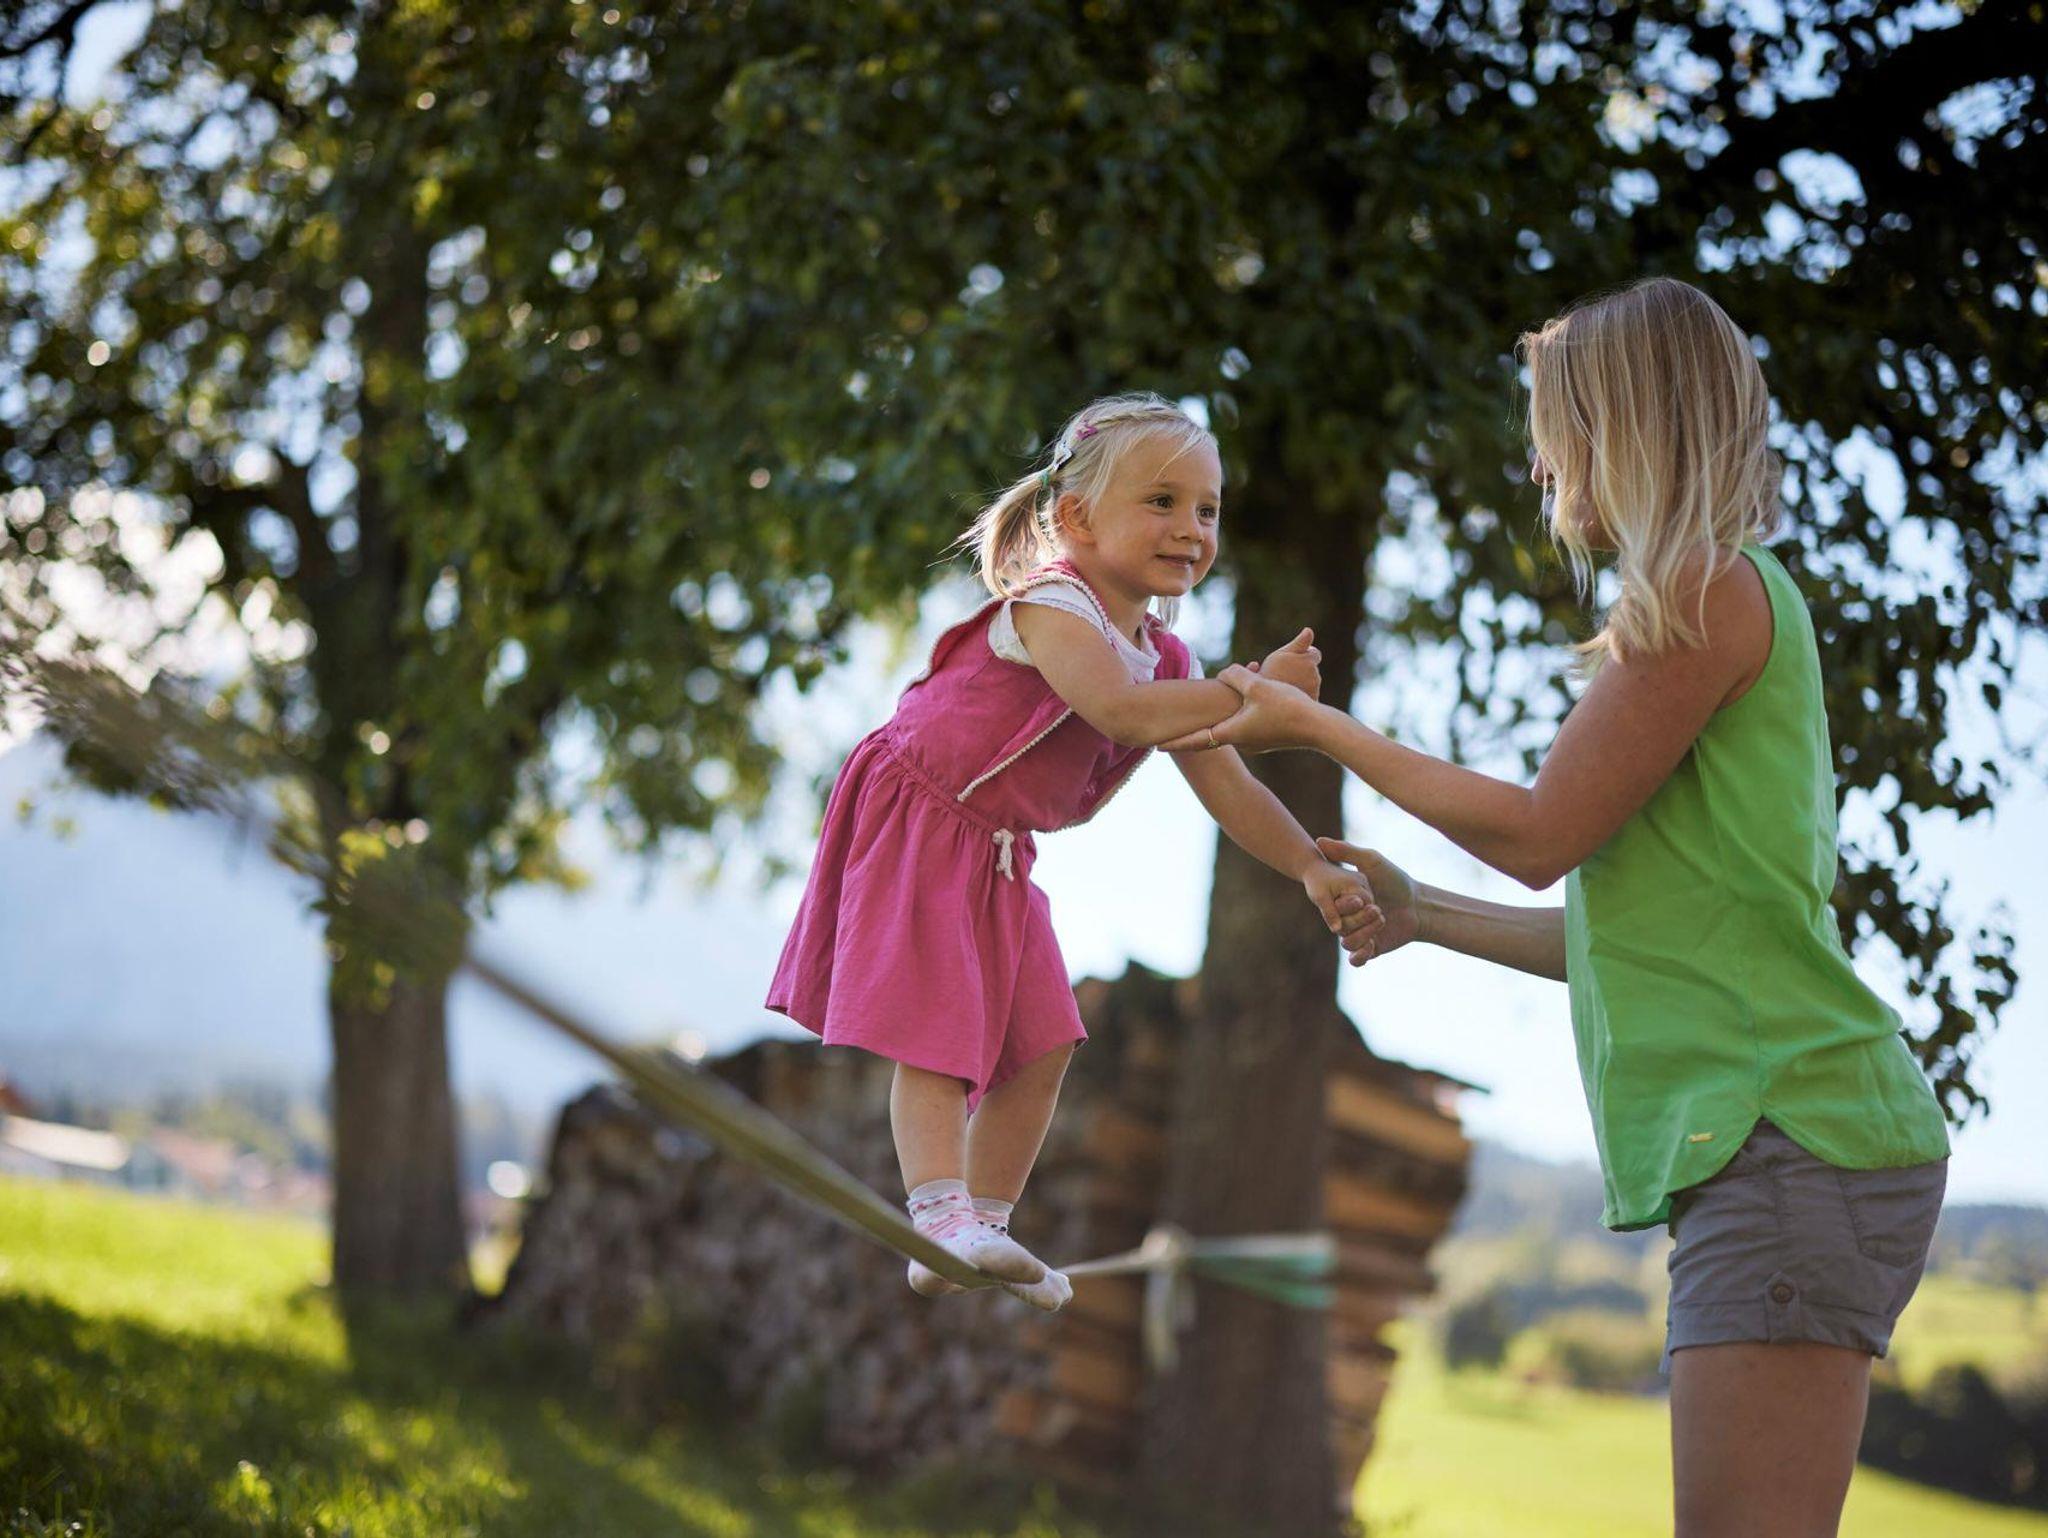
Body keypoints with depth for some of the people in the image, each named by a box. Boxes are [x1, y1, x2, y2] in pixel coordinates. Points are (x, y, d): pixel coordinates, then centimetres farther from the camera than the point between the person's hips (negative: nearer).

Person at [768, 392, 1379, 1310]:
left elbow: (1227, 788, 2)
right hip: (914, 828, -9)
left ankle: (986, 1225, 16)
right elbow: (1122, 711, -39)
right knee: (936, 1034, -17)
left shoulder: (1167, 662, 4)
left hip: (999, 857, 9)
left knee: (1042, 1043, 6)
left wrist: (1315, 871, -10)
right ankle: (940, 1219, -23)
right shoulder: (1052, 606, -22)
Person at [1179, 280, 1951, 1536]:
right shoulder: (1729, 599, 23)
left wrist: (1317, 727, 4)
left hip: (1794, 1140, -10)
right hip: (1776, 1144, 10)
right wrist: (1424, 914, 30)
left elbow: (1541, 836, -7)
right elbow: (1631, 927, 23)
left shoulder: (1704, 589, -7)